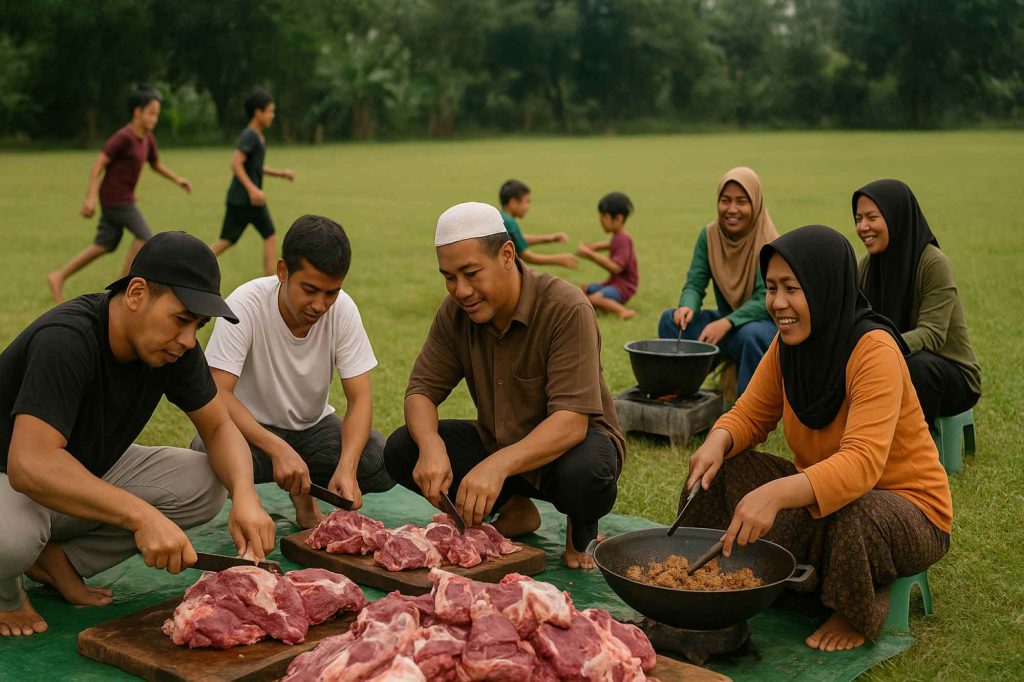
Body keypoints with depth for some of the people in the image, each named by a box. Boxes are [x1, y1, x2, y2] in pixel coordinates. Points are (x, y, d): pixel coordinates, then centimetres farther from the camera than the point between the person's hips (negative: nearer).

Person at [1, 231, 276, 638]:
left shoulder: (174, 346, -10)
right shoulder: (65, 341, -33)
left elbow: (220, 427, -3)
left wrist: (245, 496, -24)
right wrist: (141, 515, -49)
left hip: (89, 473, 7)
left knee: (204, 485, -14)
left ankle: (57, 558, -2)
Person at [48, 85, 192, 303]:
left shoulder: (148, 138, 8)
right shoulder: (123, 137, -17)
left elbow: (156, 164, 24)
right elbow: (98, 163, -18)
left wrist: (177, 179, 10)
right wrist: (91, 197, -22)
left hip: (122, 198, 8)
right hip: (115, 198, -8)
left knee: (104, 245, 9)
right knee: (144, 236, -5)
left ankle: (59, 276, 12)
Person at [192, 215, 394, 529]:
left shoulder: (343, 309, -16)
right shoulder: (245, 306, -24)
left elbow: (360, 397, -17)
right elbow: (217, 394, -30)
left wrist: (347, 467, -34)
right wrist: (277, 449, -43)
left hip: (312, 425, 3)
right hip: (250, 427, -3)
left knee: (384, 463, -24)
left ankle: (304, 493, 8)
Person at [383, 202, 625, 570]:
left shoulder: (567, 309, -26)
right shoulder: (455, 311, -8)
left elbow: (572, 420, -33)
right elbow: (421, 390, -7)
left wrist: (500, 464, -48)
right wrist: (432, 446, -30)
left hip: (569, 442, -5)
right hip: (497, 443, 6)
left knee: (585, 474, -40)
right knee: (400, 450, -14)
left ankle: (583, 528, 0)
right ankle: (514, 510, 7)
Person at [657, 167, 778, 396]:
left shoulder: (768, 243, -17)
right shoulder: (709, 235, -4)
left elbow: (765, 300, -23)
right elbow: (694, 283, -7)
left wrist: (727, 323, -38)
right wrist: (687, 306, -30)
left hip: (763, 323, -5)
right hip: (725, 321, 5)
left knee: (750, 335, -37)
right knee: (670, 319, -15)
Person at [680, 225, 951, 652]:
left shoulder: (874, 351, -27)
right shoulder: (788, 344, -6)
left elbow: (862, 463, -38)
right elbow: (750, 414, 4)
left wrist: (774, 494, -52)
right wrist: (717, 441, -21)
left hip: (907, 509, -6)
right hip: (819, 486, 6)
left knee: (849, 515, -38)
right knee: (716, 469, -9)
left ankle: (858, 615, -7)